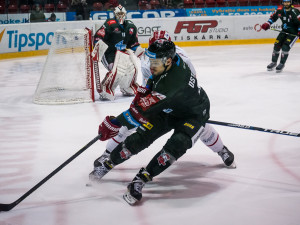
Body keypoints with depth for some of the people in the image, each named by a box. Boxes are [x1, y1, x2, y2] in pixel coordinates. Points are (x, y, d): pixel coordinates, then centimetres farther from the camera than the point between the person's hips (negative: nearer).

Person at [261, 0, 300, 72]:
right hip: (284, 31, 6)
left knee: (285, 47, -18)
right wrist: (267, 24, -3)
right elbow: (273, 17, 10)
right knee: (277, 45, 1)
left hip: (294, 33, -6)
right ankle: (274, 62, 20)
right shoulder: (280, 10, -5)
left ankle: (282, 64, -2)